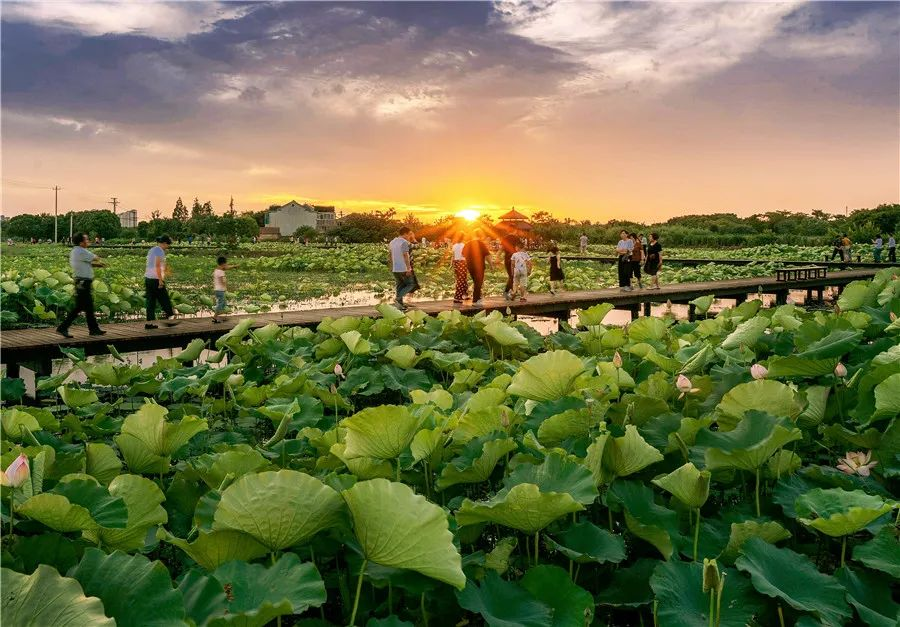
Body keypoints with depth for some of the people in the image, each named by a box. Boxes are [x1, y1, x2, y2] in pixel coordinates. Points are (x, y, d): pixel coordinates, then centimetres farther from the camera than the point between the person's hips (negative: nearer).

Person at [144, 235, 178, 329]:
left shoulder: (151, 250, 18)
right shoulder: (160, 251, -10)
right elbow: (157, 266, -18)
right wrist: (160, 280, -20)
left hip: (148, 278, 9)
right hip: (156, 279, -8)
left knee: (151, 300, 7)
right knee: (164, 299, 3)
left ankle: (149, 323, 5)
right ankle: (166, 319, 7)